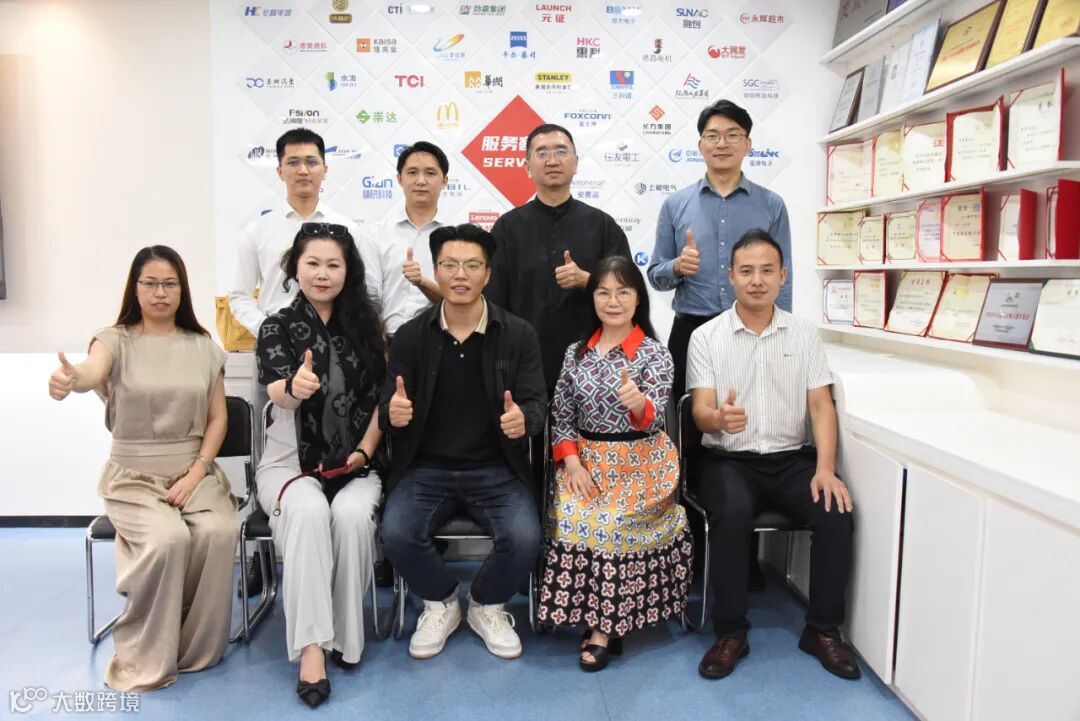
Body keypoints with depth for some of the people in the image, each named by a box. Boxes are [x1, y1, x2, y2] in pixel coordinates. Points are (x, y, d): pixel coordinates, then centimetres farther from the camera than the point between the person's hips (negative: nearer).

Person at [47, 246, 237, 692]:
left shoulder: (204, 347, 6)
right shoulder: (116, 339, -2)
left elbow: (218, 418, 6)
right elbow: (93, 372, -27)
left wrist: (197, 472, -8)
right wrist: (70, 379, -52)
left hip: (194, 472, 2)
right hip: (133, 476, -2)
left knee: (218, 533, -27)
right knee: (167, 539, -31)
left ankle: (195, 647, -5)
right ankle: (145, 655, -8)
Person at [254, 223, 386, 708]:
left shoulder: (365, 323, 6)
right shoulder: (277, 327, 1)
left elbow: (381, 396, 7)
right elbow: (277, 390, -17)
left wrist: (363, 451, -7)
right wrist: (295, 387, -42)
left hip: (355, 462, 1)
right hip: (291, 460, -1)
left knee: (351, 514, -31)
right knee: (309, 511, -33)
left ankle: (345, 636, -13)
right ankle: (311, 646, -27)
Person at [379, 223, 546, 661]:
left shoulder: (518, 335, -1)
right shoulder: (410, 336, 1)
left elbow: (536, 403, -2)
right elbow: (388, 411, 2)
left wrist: (524, 419, -28)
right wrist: (393, 413, -25)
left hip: (496, 469, 0)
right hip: (426, 468, 1)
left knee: (524, 539, -25)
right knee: (395, 533, -25)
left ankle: (487, 606, 12)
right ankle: (440, 603, 10)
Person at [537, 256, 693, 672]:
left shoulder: (655, 353, -3)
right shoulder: (576, 352, 7)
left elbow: (653, 419, -14)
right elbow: (561, 414, 8)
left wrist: (637, 401, -38)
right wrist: (571, 462, -8)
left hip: (640, 464, -3)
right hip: (586, 461, 3)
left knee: (612, 522, -26)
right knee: (572, 516, -24)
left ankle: (604, 626, -7)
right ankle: (604, 620, -4)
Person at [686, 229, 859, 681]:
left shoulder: (804, 333, 6)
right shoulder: (706, 337, 0)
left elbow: (821, 405, 1)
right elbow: (700, 413, -8)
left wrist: (825, 469, -15)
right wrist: (720, 418, -34)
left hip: (792, 458, 3)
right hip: (729, 460, -2)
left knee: (837, 513, -23)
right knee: (733, 514, -32)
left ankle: (823, 630, -2)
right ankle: (731, 633, -13)